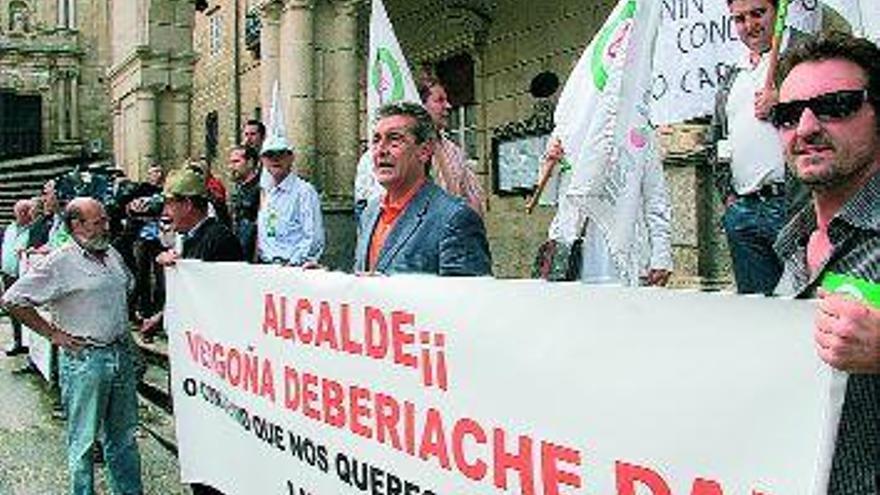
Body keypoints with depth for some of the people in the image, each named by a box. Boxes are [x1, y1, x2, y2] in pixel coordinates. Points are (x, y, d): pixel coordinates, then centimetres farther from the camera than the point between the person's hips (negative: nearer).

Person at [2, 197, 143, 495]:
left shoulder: (113, 255, 9)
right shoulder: (60, 262, -11)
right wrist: (52, 333, -10)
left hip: (122, 354, 6)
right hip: (84, 360, -6)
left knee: (124, 436, 15)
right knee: (84, 440, 5)